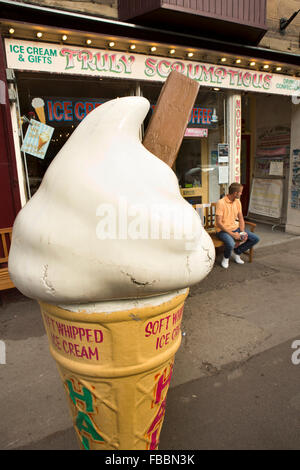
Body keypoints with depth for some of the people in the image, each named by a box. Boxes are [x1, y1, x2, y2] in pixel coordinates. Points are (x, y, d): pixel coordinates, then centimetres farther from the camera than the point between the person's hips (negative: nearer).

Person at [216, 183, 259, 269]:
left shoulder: (237, 202, 5)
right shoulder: (221, 203, -18)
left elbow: (241, 219, 10)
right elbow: (219, 223, -21)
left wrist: (242, 232, -7)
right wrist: (232, 234, -23)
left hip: (235, 228, 7)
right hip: (223, 230, -7)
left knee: (255, 239, -3)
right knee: (231, 244, -37)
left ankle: (236, 252, 14)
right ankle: (226, 258, -2)